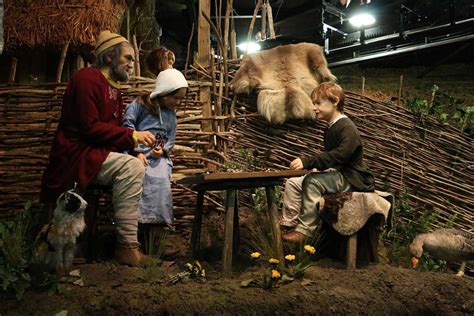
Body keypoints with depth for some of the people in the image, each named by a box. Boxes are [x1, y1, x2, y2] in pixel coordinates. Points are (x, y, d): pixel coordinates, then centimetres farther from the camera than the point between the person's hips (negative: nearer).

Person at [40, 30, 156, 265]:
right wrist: (132, 136, -19)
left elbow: (114, 130, 17)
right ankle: (126, 246, -24)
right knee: (130, 167, -27)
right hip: (75, 153, -9)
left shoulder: (113, 88, 19)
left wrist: (136, 149, -1)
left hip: (95, 153, 9)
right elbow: (90, 127, -19)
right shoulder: (86, 78, -11)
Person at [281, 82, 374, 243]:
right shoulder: (330, 129, 15)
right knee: (292, 183, -3)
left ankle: (304, 230, -27)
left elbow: (339, 156, -30)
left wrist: (307, 162, -34)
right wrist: (317, 167, 3)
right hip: (337, 174, 10)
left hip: (352, 180, -10)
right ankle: (288, 223, -5)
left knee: (312, 181, -31)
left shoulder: (347, 128, -16)